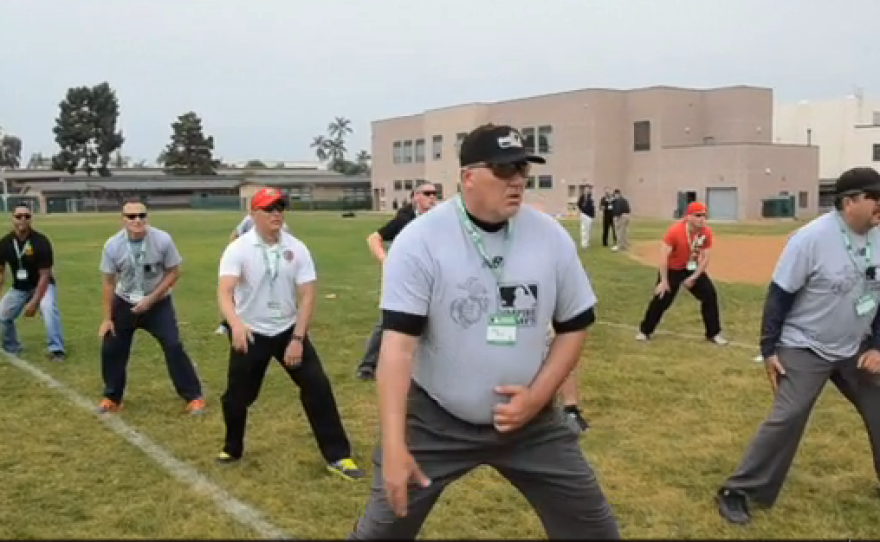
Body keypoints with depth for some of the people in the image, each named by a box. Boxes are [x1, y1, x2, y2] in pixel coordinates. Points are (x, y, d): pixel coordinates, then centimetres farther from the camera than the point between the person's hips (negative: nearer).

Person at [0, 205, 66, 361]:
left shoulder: (41, 242, -23)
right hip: (18, 288, 5)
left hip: (42, 285, -5)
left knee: (49, 309, -30)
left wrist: (34, 302, -26)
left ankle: (56, 350, -23)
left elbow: (44, 275, -21)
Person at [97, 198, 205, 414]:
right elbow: (109, 283, -5)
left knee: (174, 346, -10)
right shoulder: (112, 246, -17)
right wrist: (107, 318, -3)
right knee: (111, 348, 5)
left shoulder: (163, 240, -22)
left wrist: (150, 299, -17)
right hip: (125, 303, 2)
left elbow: (174, 273, -11)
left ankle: (194, 396, 4)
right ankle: (112, 397, 28)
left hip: (158, 303, -2)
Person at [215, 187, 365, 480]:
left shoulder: (297, 248, -7)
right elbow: (224, 292, -27)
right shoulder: (238, 249, -14)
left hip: (288, 330, 2)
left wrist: (297, 339, -15)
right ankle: (233, 448, 37)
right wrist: (236, 324, -47)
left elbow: (308, 295, -8)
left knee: (318, 387, -5)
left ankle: (337, 456, 4)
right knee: (237, 396, 8)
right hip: (250, 333, -1)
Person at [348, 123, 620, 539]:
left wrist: (538, 397, -9)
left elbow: (575, 326, 5)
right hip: (434, 420, -3)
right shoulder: (419, 241, -17)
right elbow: (398, 345, -23)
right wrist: (393, 445, -31)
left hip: (530, 419, 3)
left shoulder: (551, 237, -5)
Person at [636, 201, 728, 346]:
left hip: (693, 269, 4)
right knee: (661, 299, -4)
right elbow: (664, 256, -26)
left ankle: (713, 333, 10)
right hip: (672, 270, -4)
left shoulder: (707, 232, -16)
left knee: (710, 295, -4)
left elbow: (706, 257, -9)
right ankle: (645, 331, 16)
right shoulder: (675, 231, -29)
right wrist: (664, 281, -25)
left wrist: (694, 277, -14)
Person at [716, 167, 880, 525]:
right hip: (804, 349, -6)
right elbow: (779, 295, -17)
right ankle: (738, 492, -2)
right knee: (786, 419, -13)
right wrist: (769, 350, -15)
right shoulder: (811, 239, -22)